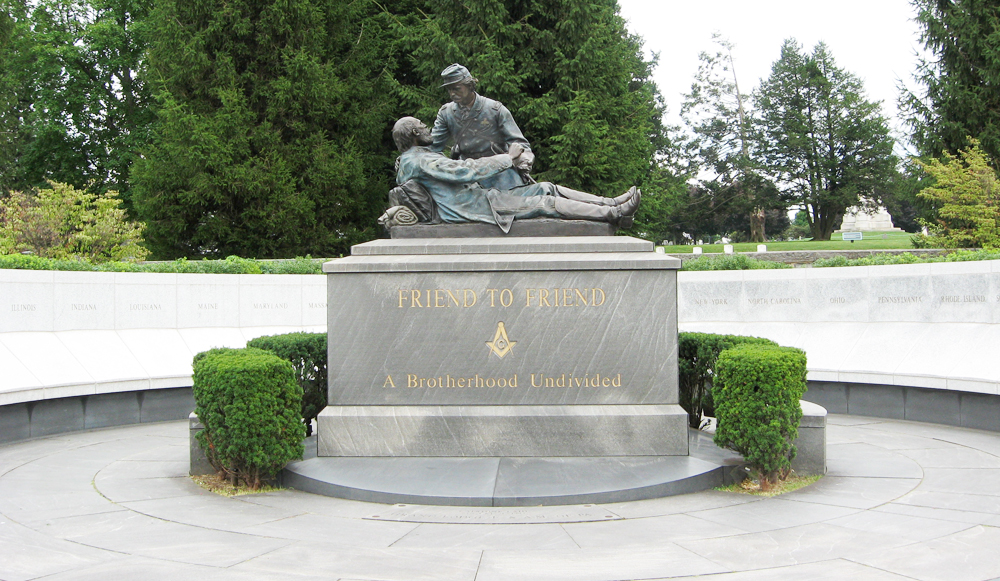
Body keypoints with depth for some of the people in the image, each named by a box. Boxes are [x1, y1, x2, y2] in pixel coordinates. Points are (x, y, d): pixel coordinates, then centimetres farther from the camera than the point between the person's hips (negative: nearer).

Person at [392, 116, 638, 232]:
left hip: (480, 196, 11)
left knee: (547, 188, 2)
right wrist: (509, 158, -14)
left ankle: (611, 203, 1)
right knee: (546, 203, -15)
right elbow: (466, 171, -22)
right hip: (473, 209, -11)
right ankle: (615, 214, -13)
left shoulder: (422, 156, 21)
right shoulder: (418, 160, -13)